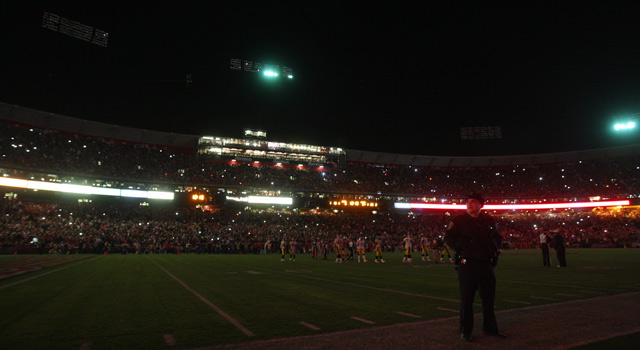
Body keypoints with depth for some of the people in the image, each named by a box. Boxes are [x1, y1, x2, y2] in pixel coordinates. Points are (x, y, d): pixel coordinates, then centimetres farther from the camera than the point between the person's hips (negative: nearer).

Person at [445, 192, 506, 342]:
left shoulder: (489, 220, 11)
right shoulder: (458, 221, -2)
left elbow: (498, 237, 22)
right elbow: (448, 238, -3)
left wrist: (495, 247, 3)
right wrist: (462, 247, -14)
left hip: (486, 264, 5)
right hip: (467, 265, -4)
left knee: (489, 297, 14)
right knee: (466, 300, 1)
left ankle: (490, 328, 31)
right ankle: (465, 331, 13)